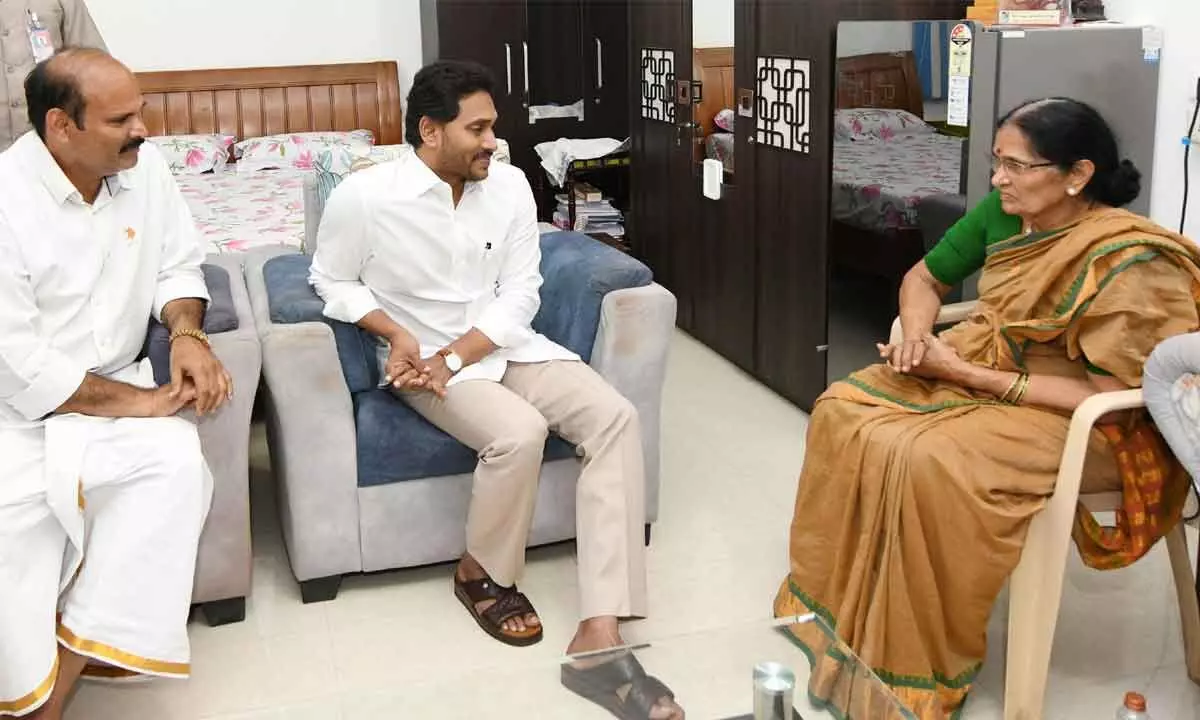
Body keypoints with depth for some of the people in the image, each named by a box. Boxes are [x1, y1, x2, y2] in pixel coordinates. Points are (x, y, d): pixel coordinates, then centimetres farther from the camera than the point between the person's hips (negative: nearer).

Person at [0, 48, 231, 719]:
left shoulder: (144, 165, -2)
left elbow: (178, 265, 9)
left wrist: (188, 333, -12)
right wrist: (137, 402, -18)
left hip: (115, 385, 4)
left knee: (178, 460, -26)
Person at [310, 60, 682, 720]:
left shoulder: (509, 184, -3)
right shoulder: (363, 196, -13)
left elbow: (520, 294, -3)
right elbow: (331, 282, 1)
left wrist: (455, 355, -17)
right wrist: (395, 331, -16)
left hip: (505, 344, 5)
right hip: (423, 360, -4)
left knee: (615, 418, -20)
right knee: (519, 433, -33)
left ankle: (599, 633, -26)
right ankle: (480, 573, 0)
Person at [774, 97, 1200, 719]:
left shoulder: (1129, 264, -23)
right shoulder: (1001, 213, -2)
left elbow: (1107, 396, -24)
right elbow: (925, 278, 13)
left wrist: (968, 375, -24)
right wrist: (918, 339, -10)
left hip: (1081, 423, -8)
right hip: (976, 369, 8)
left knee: (925, 461, -32)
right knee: (842, 411, -11)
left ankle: (911, 667, -13)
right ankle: (836, 607, 1)